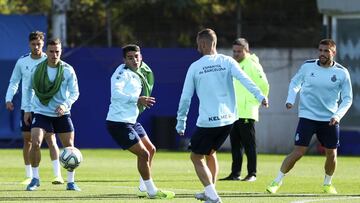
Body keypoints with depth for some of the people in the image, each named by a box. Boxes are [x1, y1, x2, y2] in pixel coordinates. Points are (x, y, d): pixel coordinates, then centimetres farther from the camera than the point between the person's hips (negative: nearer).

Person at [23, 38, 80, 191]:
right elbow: (29, 89, 11)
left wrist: (65, 105, -22)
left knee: (69, 146, 1)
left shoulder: (68, 70, -7)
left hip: (62, 114, 1)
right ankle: (35, 178, -2)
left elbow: (75, 93, -5)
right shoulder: (38, 69, -4)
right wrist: (27, 110, 9)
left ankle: (71, 181, 16)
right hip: (41, 113, 0)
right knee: (35, 143, -18)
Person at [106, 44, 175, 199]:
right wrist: (137, 99, -33)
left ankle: (143, 188, 28)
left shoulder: (139, 74, 13)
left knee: (151, 150, 18)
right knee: (143, 154, -9)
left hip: (131, 121, 10)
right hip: (119, 123, -10)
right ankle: (152, 191, 3)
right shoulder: (123, 72, -15)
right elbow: (115, 93, -29)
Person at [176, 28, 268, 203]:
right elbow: (244, 80, -14)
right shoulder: (227, 62, 3)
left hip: (207, 122, -5)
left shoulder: (195, 67, -3)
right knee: (210, 153, 26)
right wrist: (260, 96, -18)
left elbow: (185, 98, 0)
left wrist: (181, 123, 7)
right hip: (228, 119, 5)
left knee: (196, 157, 8)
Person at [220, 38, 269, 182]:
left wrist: (256, 101, -7)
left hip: (247, 112, -8)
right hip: (233, 112, 8)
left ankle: (252, 174, -1)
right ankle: (235, 174, 13)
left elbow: (263, 85, -12)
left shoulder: (252, 65, -8)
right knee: (235, 144, 9)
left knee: (249, 144, -4)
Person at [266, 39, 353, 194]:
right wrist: (290, 99, -2)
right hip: (307, 116, -1)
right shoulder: (308, 66, -3)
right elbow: (295, 83, 14)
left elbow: (347, 98, 2)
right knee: (298, 152, -10)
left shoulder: (342, 73, -4)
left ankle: (327, 184, 30)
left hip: (329, 120, 1)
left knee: (331, 154, 5)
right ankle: (278, 181, 3)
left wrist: (338, 115, -12)